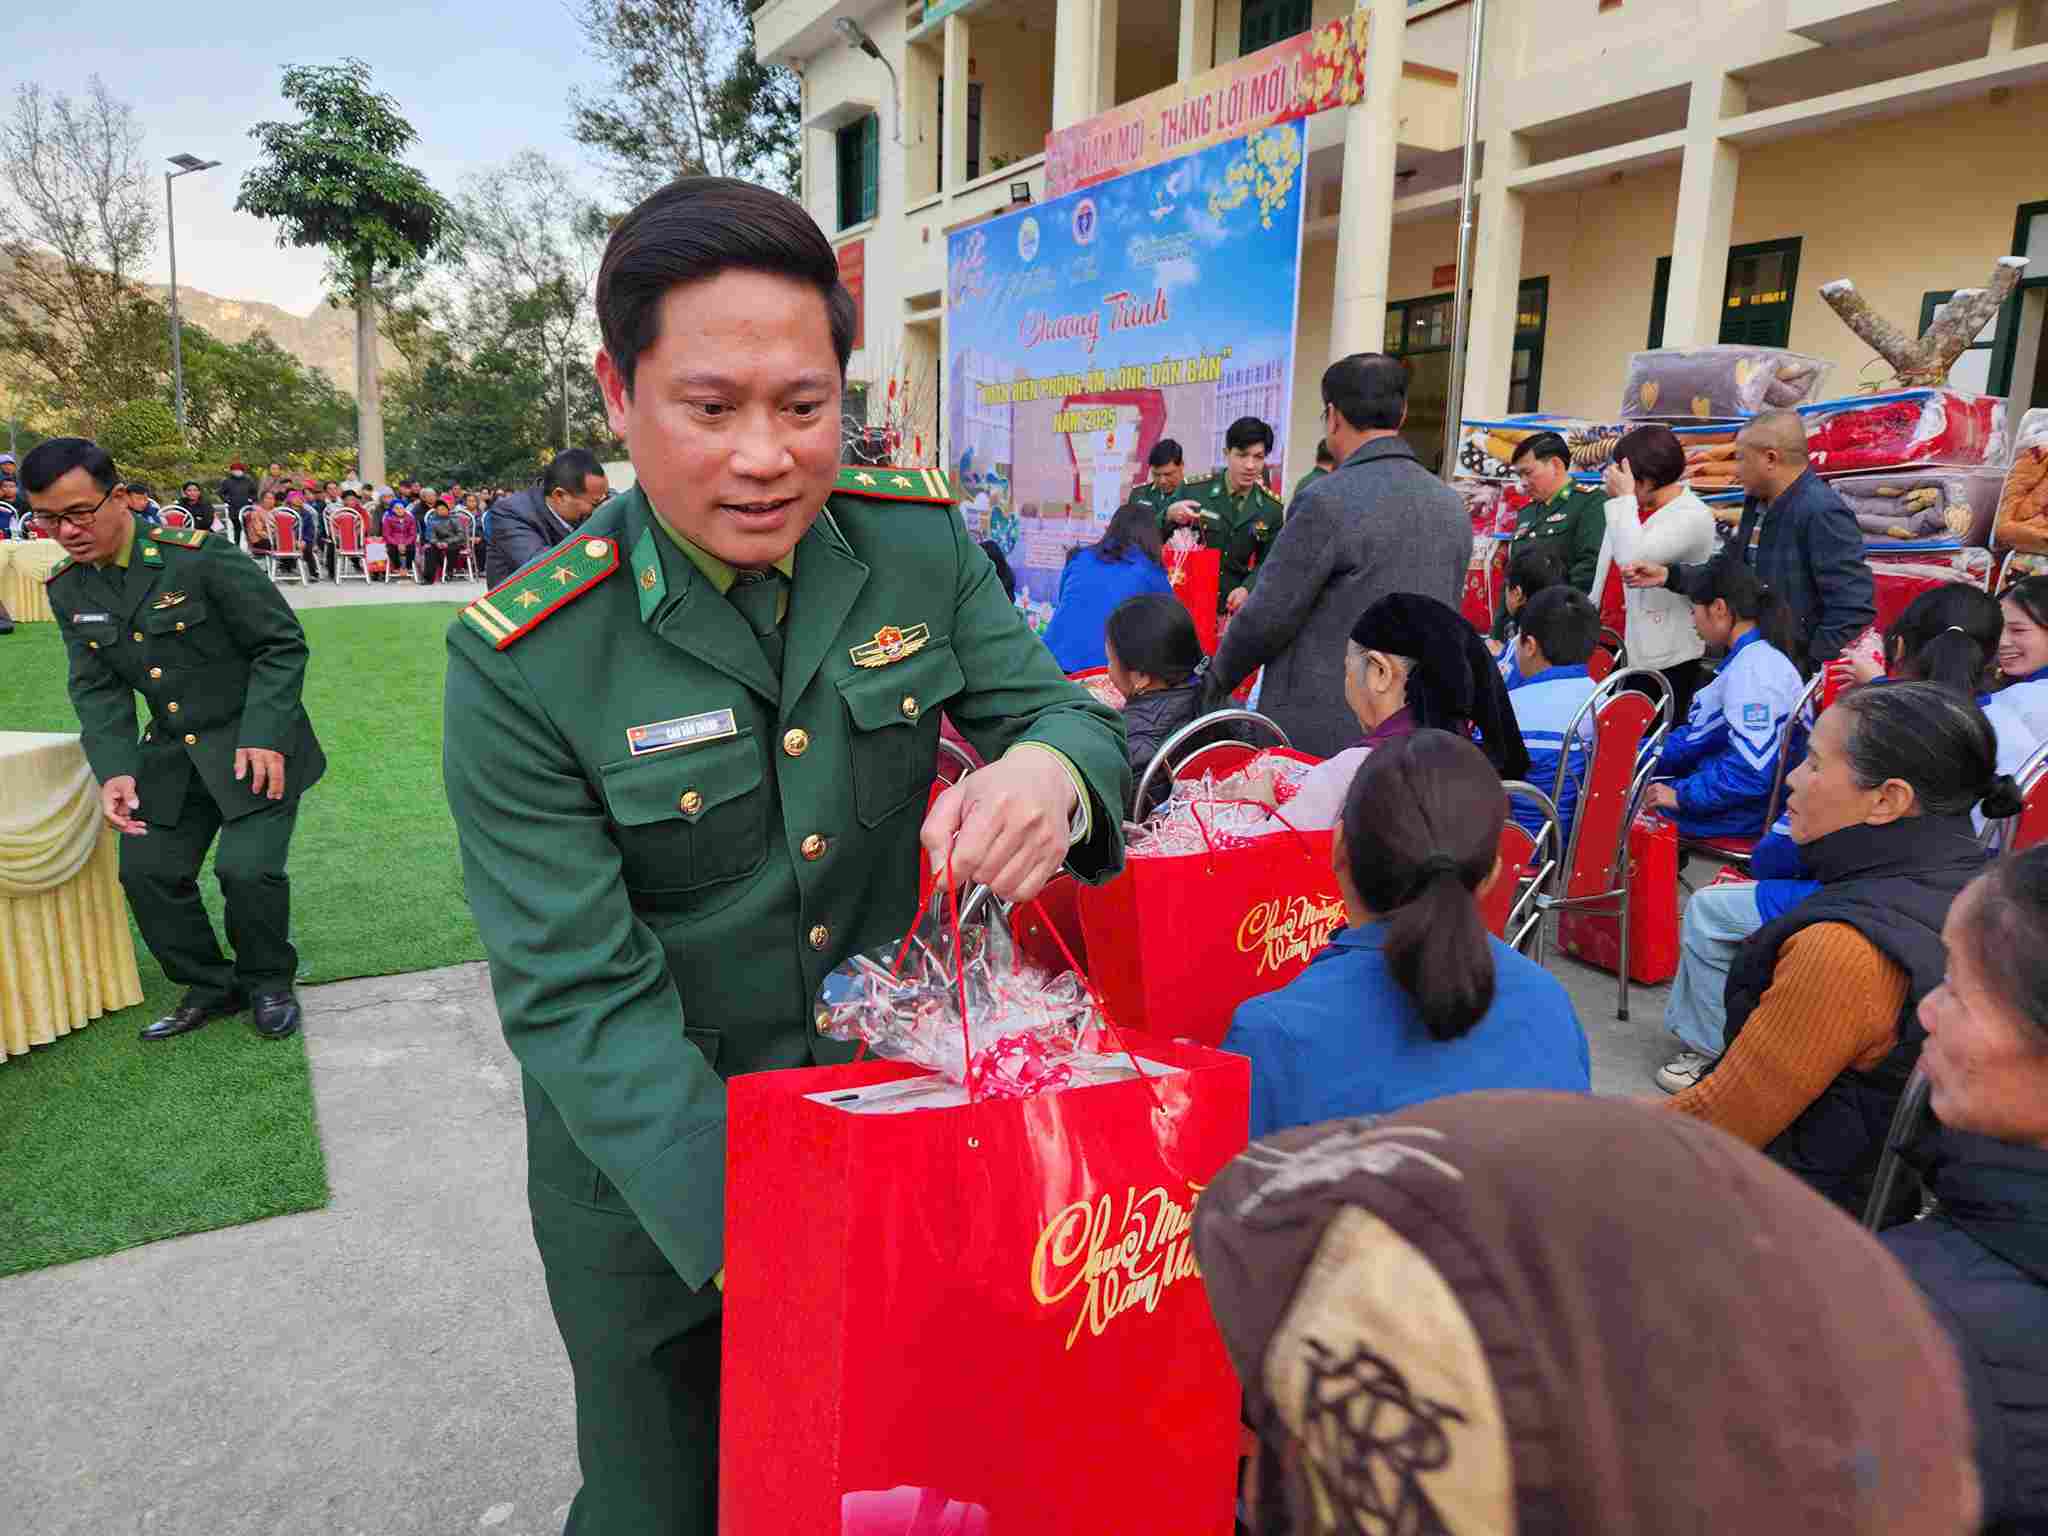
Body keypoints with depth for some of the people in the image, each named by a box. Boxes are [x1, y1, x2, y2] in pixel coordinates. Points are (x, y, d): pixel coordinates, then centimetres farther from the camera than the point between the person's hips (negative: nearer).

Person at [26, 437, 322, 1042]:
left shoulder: (201, 556, -20)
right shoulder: (67, 588, 0)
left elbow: (282, 644, -15)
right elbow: (97, 687, 1)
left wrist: (265, 736, -23)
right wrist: (114, 768, -15)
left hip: (255, 742, -6)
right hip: (172, 752, 6)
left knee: (248, 868, -15)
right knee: (148, 873, 5)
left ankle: (269, 982, 12)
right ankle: (210, 985, 26)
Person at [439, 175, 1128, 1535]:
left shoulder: (922, 547, -11)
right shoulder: (525, 662, -22)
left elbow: (1058, 708, -6)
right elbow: (579, 996, -23)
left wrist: (1050, 772, -32)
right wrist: (748, 1235, -33)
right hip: (647, 1172, -2)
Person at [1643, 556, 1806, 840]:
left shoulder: (1752, 670, -23)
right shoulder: (1752, 657, 10)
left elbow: (1751, 773, -29)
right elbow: (1699, 735, 14)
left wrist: (1682, 795, -20)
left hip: (1747, 809, -10)